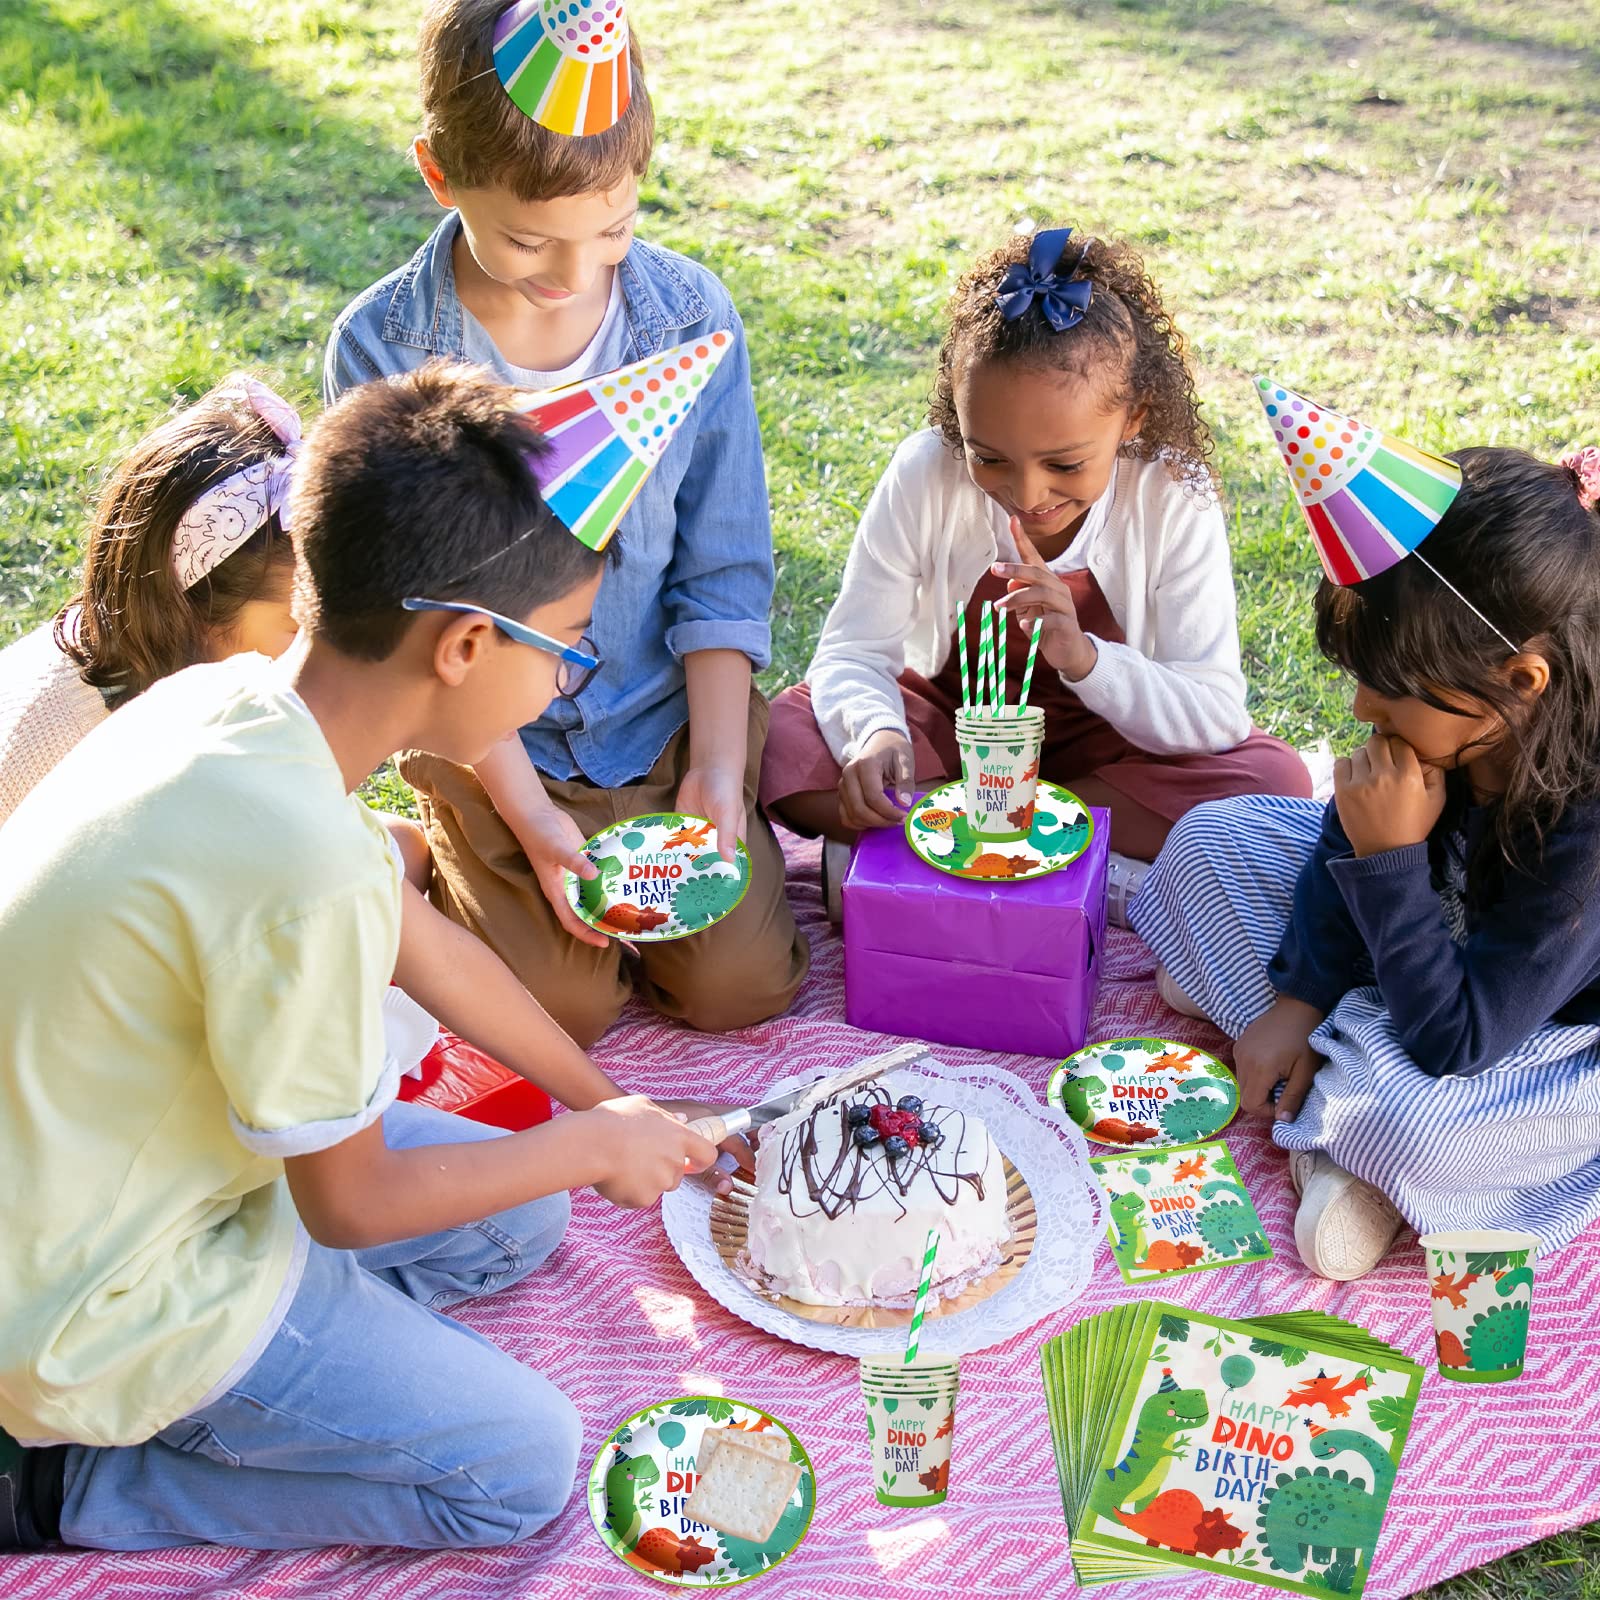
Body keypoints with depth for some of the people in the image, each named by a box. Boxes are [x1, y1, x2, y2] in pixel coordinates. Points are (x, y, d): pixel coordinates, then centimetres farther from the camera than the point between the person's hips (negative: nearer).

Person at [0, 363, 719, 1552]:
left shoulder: (230, 695, -8)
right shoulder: (308, 865, -36)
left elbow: (425, 941, 7)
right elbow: (349, 1201, -19)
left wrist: (602, 1100, 15)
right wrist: (596, 1145, -5)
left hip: (131, 1170, 8)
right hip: (106, 1306, -8)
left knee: (523, 1220, 16)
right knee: (524, 1465, 0)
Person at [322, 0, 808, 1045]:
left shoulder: (692, 314, -10)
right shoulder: (380, 350, -16)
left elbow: (723, 572, -4)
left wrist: (716, 765, -12)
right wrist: (524, 811, -16)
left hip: (670, 715, 2)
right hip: (494, 740, -2)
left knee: (739, 988, -3)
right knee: (570, 1006, -7)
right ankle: (440, 861, 22)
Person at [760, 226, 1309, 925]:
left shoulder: (1174, 500, -21)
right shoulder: (925, 475, -20)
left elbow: (1217, 714, -24)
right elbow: (852, 651, -19)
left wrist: (1083, 658, -42)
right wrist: (876, 733, -43)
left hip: (1105, 733, 1)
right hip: (948, 718, 0)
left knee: (1275, 781, -28)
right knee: (781, 742, -28)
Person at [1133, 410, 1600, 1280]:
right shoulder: (1445, 731, -20)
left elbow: (1453, 1042, -35)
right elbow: (1348, 845, 0)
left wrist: (1390, 857, -37)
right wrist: (1299, 998, -7)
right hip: (1437, 931, 8)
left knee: (1407, 1117, -39)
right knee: (1212, 837, 2)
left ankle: (1326, 1118, -5)